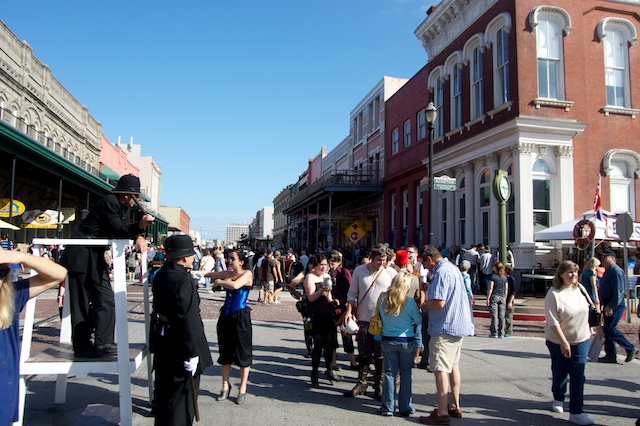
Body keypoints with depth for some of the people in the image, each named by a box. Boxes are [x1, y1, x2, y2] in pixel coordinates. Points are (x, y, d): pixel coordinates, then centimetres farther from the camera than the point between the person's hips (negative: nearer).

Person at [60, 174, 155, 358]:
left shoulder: (126, 208, 9)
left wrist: (139, 237, -16)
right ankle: (82, 346, 4)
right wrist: (139, 226, -44)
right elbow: (117, 230, -27)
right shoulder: (109, 203, -18)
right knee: (82, 303, -3)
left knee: (106, 300, 5)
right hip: (80, 256, -9)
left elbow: (126, 229, 6)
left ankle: (103, 343, 9)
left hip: (95, 257, 9)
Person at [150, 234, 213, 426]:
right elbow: (188, 320, -26)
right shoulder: (184, 281, -26)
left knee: (164, 391, 25)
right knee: (181, 396, 6)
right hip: (179, 347, -9)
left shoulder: (161, 275, 2)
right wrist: (191, 354, -20)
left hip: (162, 342, 9)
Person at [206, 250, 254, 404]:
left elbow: (235, 285, -26)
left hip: (241, 317, -6)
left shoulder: (247, 274, -10)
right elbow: (210, 274, 4)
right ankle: (225, 386, 26)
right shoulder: (228, 273, 9)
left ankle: (243, 389, 15)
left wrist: (219, 281, -12)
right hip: (226, 316, 6)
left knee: (243, 353, 3)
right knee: (225, 352, 13)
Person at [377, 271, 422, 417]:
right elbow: (419, 321, -2)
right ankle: (405, 408, 16)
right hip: (407, 341, -2)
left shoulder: (383, 298, -5)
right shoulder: (410, 301, -13)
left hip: (388, 341, 2)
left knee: (390, 374, 9)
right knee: (406, 375, 9)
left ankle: (388, 407, 14)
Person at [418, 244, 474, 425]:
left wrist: (425, 305, -7)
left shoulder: (441, 272, -18)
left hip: (445, 327, -10)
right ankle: (455, 406, 28)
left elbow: (439, 302, -26)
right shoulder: (452, 267, 13)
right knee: (453, 366, 18)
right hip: (459, 324, 10)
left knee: (440, 369, -5)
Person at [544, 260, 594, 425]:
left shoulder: (579, 289, -1)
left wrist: (588, 330, 15)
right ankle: (558, 399, 38)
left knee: (578, 376, -1)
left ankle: (576, 412, 4)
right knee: (560, 373, 13)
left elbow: (585, 311, 13)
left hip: (581, 340, 4)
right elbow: (553, 322, -20)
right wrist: (564, 342, -21)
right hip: (559, 342, -4)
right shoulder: (553, 294, -18)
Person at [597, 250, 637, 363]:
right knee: (607, 330, 10)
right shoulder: (607, 272, 16)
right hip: (609, 305, 10)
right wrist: (604, 305, 20)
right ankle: (610, 356, 15)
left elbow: (618, 292, -23)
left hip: (615, 305, -10)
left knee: (609, 329, -10)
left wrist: (611, 306, -24)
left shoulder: (616, 271, -16)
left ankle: (631, 349, 3)